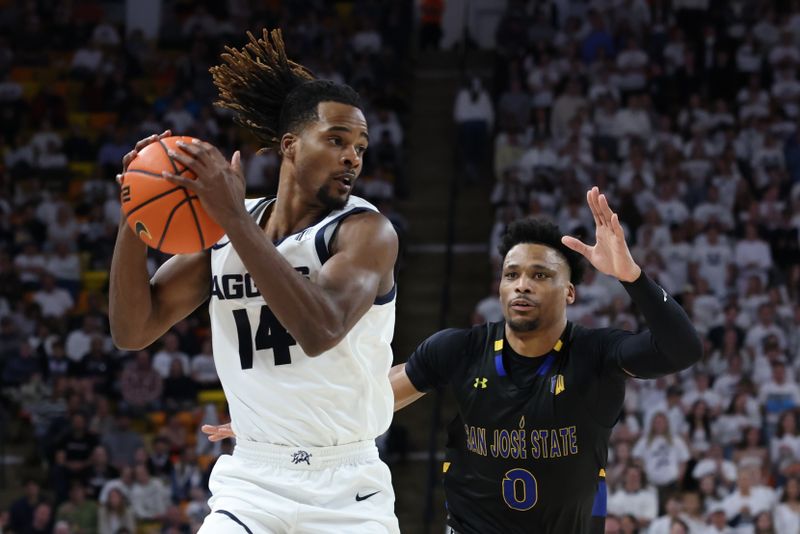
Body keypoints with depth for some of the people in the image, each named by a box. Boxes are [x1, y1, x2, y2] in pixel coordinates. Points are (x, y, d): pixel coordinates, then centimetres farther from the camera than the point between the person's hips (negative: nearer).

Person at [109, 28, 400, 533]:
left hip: (347, 489, -3)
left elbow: (320, 331, -28)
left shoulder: (367, 230, -10)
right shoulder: (221, 230, 5)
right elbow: (133, 331, 2)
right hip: (252, 479, 3)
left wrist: (234, 217, -29)